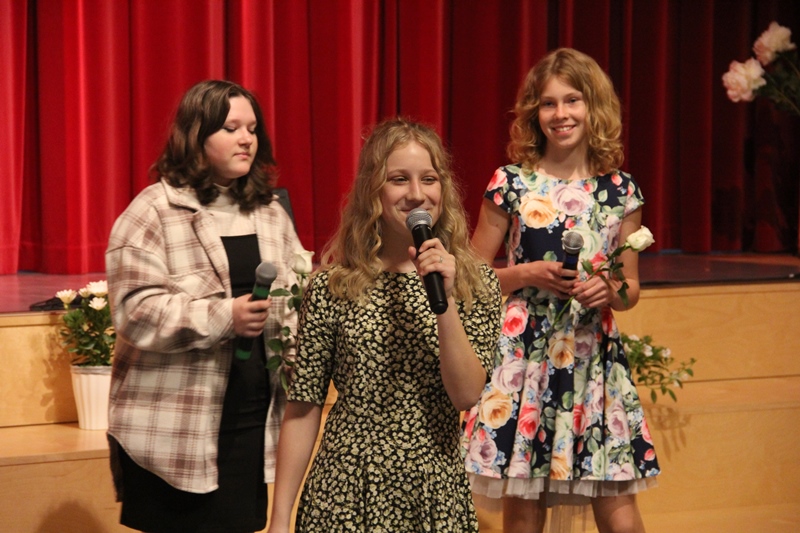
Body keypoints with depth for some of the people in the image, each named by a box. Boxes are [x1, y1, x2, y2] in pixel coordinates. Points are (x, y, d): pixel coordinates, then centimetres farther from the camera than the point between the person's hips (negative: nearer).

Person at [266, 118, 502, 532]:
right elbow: (303, 408, -2)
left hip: (436, 497, 1)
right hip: (344, 496, -1)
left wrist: (446, 301, -20)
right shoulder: (331, 288, -5)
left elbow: (466, 395, -10)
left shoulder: (475, 283, -1)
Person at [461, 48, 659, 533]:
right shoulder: (511, 184, -1)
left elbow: (631, 289, 13)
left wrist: (610, 290, -9)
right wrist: (530, 275, -11)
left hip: (596, 358, 2)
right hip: (524, 355, -1)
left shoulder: (620, 191, 6)